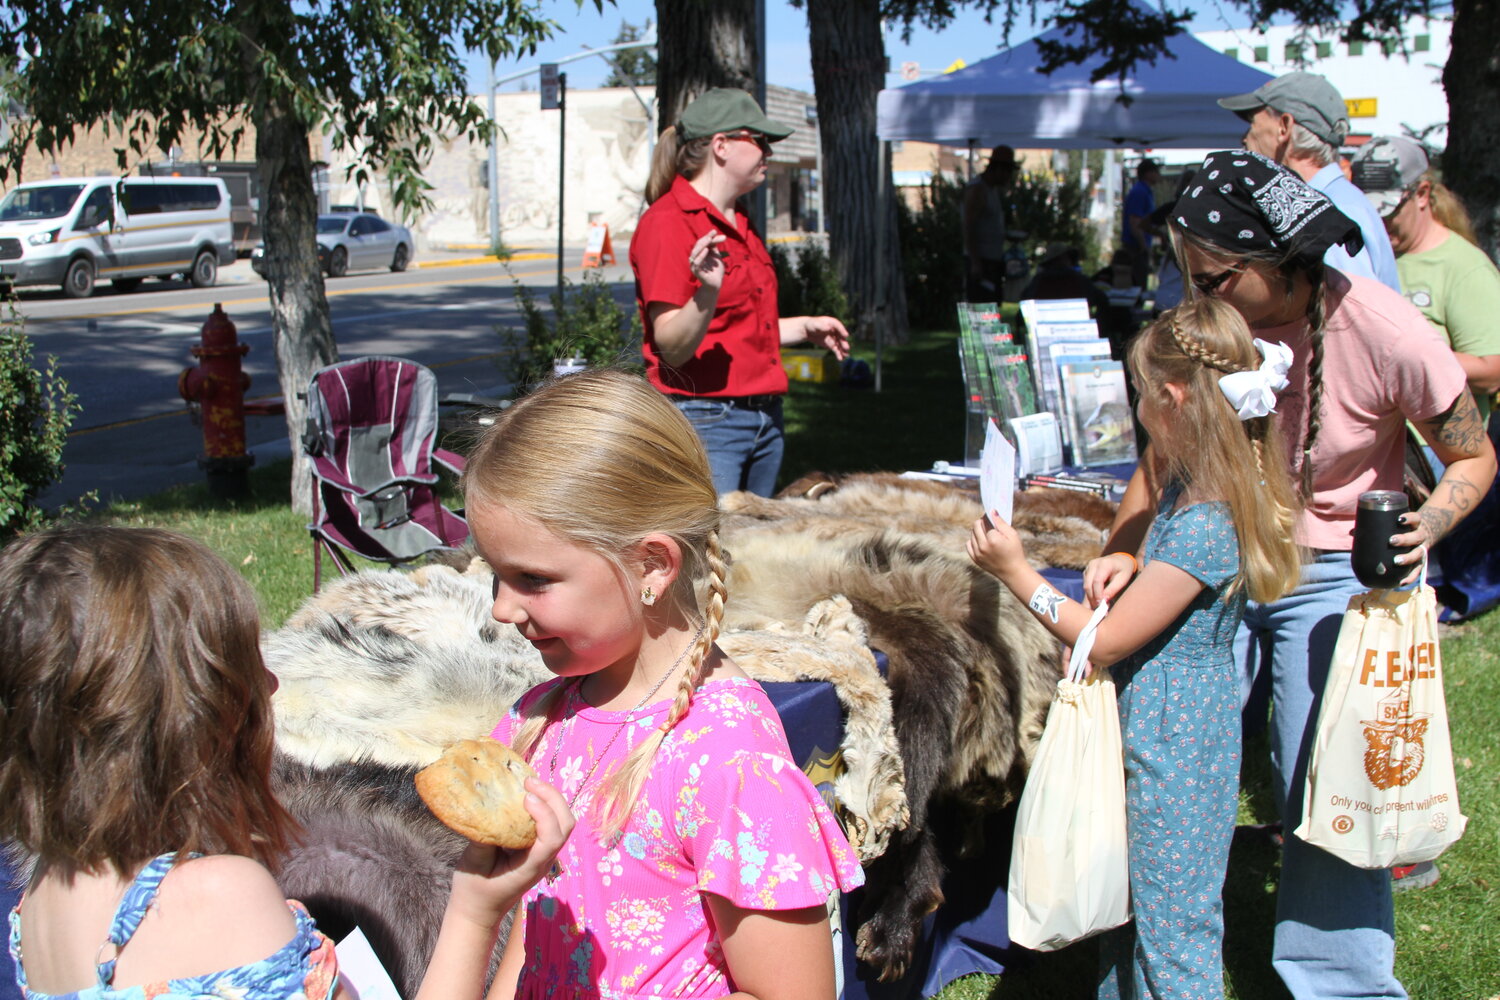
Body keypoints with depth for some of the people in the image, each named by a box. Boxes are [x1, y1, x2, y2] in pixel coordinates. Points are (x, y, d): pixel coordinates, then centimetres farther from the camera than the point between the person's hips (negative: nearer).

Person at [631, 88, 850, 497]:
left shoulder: (739, 224, 16)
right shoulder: (666, 222, -12)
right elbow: (673, 348, -18)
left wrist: (805, 327, 25)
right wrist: (707, 292, -33)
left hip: (765, 419, 9)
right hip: (703, 419, -9)